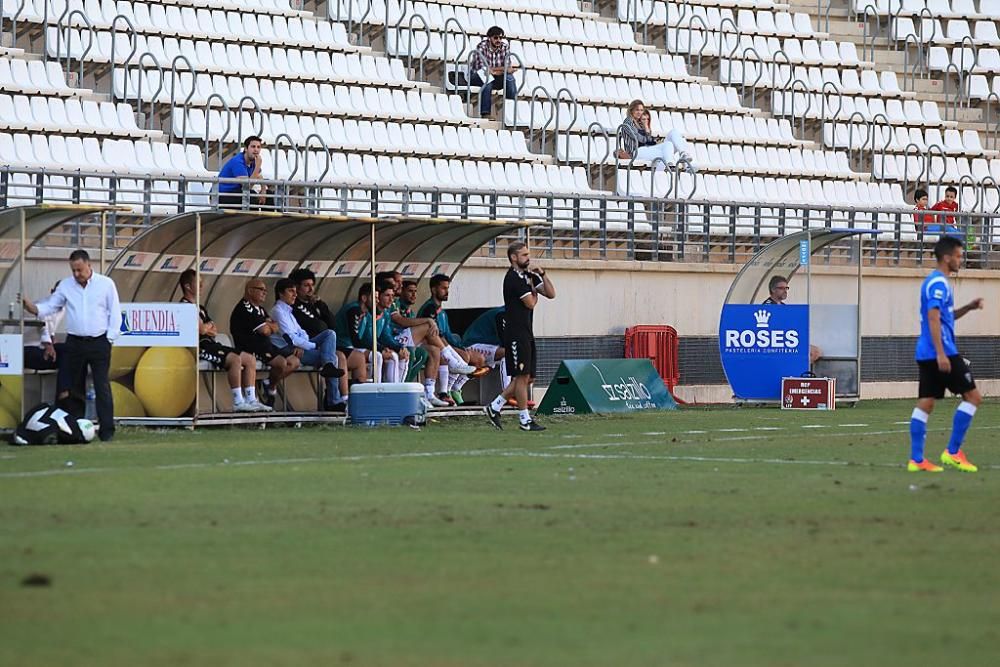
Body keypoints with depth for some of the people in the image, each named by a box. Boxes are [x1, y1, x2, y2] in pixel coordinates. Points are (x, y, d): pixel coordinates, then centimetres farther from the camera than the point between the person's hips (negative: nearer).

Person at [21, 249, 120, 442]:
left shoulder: (106, 284, 1)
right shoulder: (65, 285, 8)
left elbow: (115, 312, 2)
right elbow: (50, 307, 7)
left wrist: (110, 338, -4)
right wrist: (31, 307, -12)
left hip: (99, 343, -3)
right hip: (75, 343, 3)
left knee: (102, 386, -7)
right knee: (75, 387, 6)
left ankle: (107, 430, -8)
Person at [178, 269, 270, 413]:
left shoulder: (199, 307, 24)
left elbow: (214, 330, 18)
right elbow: (201, 329, -17)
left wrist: (206, 327, -4)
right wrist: (209, 325, 6)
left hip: (211, 344, 10)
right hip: (200, 347, -10)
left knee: (250, 359, 2)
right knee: (235, 359, -29)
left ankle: (251, 400, -2)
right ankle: (238, 402, -29)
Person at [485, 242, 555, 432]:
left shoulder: (528, 275, 16)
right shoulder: (513, 278, -13)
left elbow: (551, 294, 13)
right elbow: (530, 303, -16)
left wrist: (542, 275, 1)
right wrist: (534, 293, 5)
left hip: (526, 333, 10)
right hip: (516, 332, -10)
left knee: (527, 377, 10)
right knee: (522, 376, -6)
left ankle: (495, 407, 17)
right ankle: (525, 420, -2)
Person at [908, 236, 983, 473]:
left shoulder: (936, 282, 18)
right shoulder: (938, 283, -12)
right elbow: (933, 319, -20)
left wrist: (968, 308, 15)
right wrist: (941, 354, -24)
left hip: (926, 355, 10)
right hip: (941, 352, -10)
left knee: (925, 404, 6)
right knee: (973, 397, -3)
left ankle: (916, 460, 2)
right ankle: (953, 452, -5)